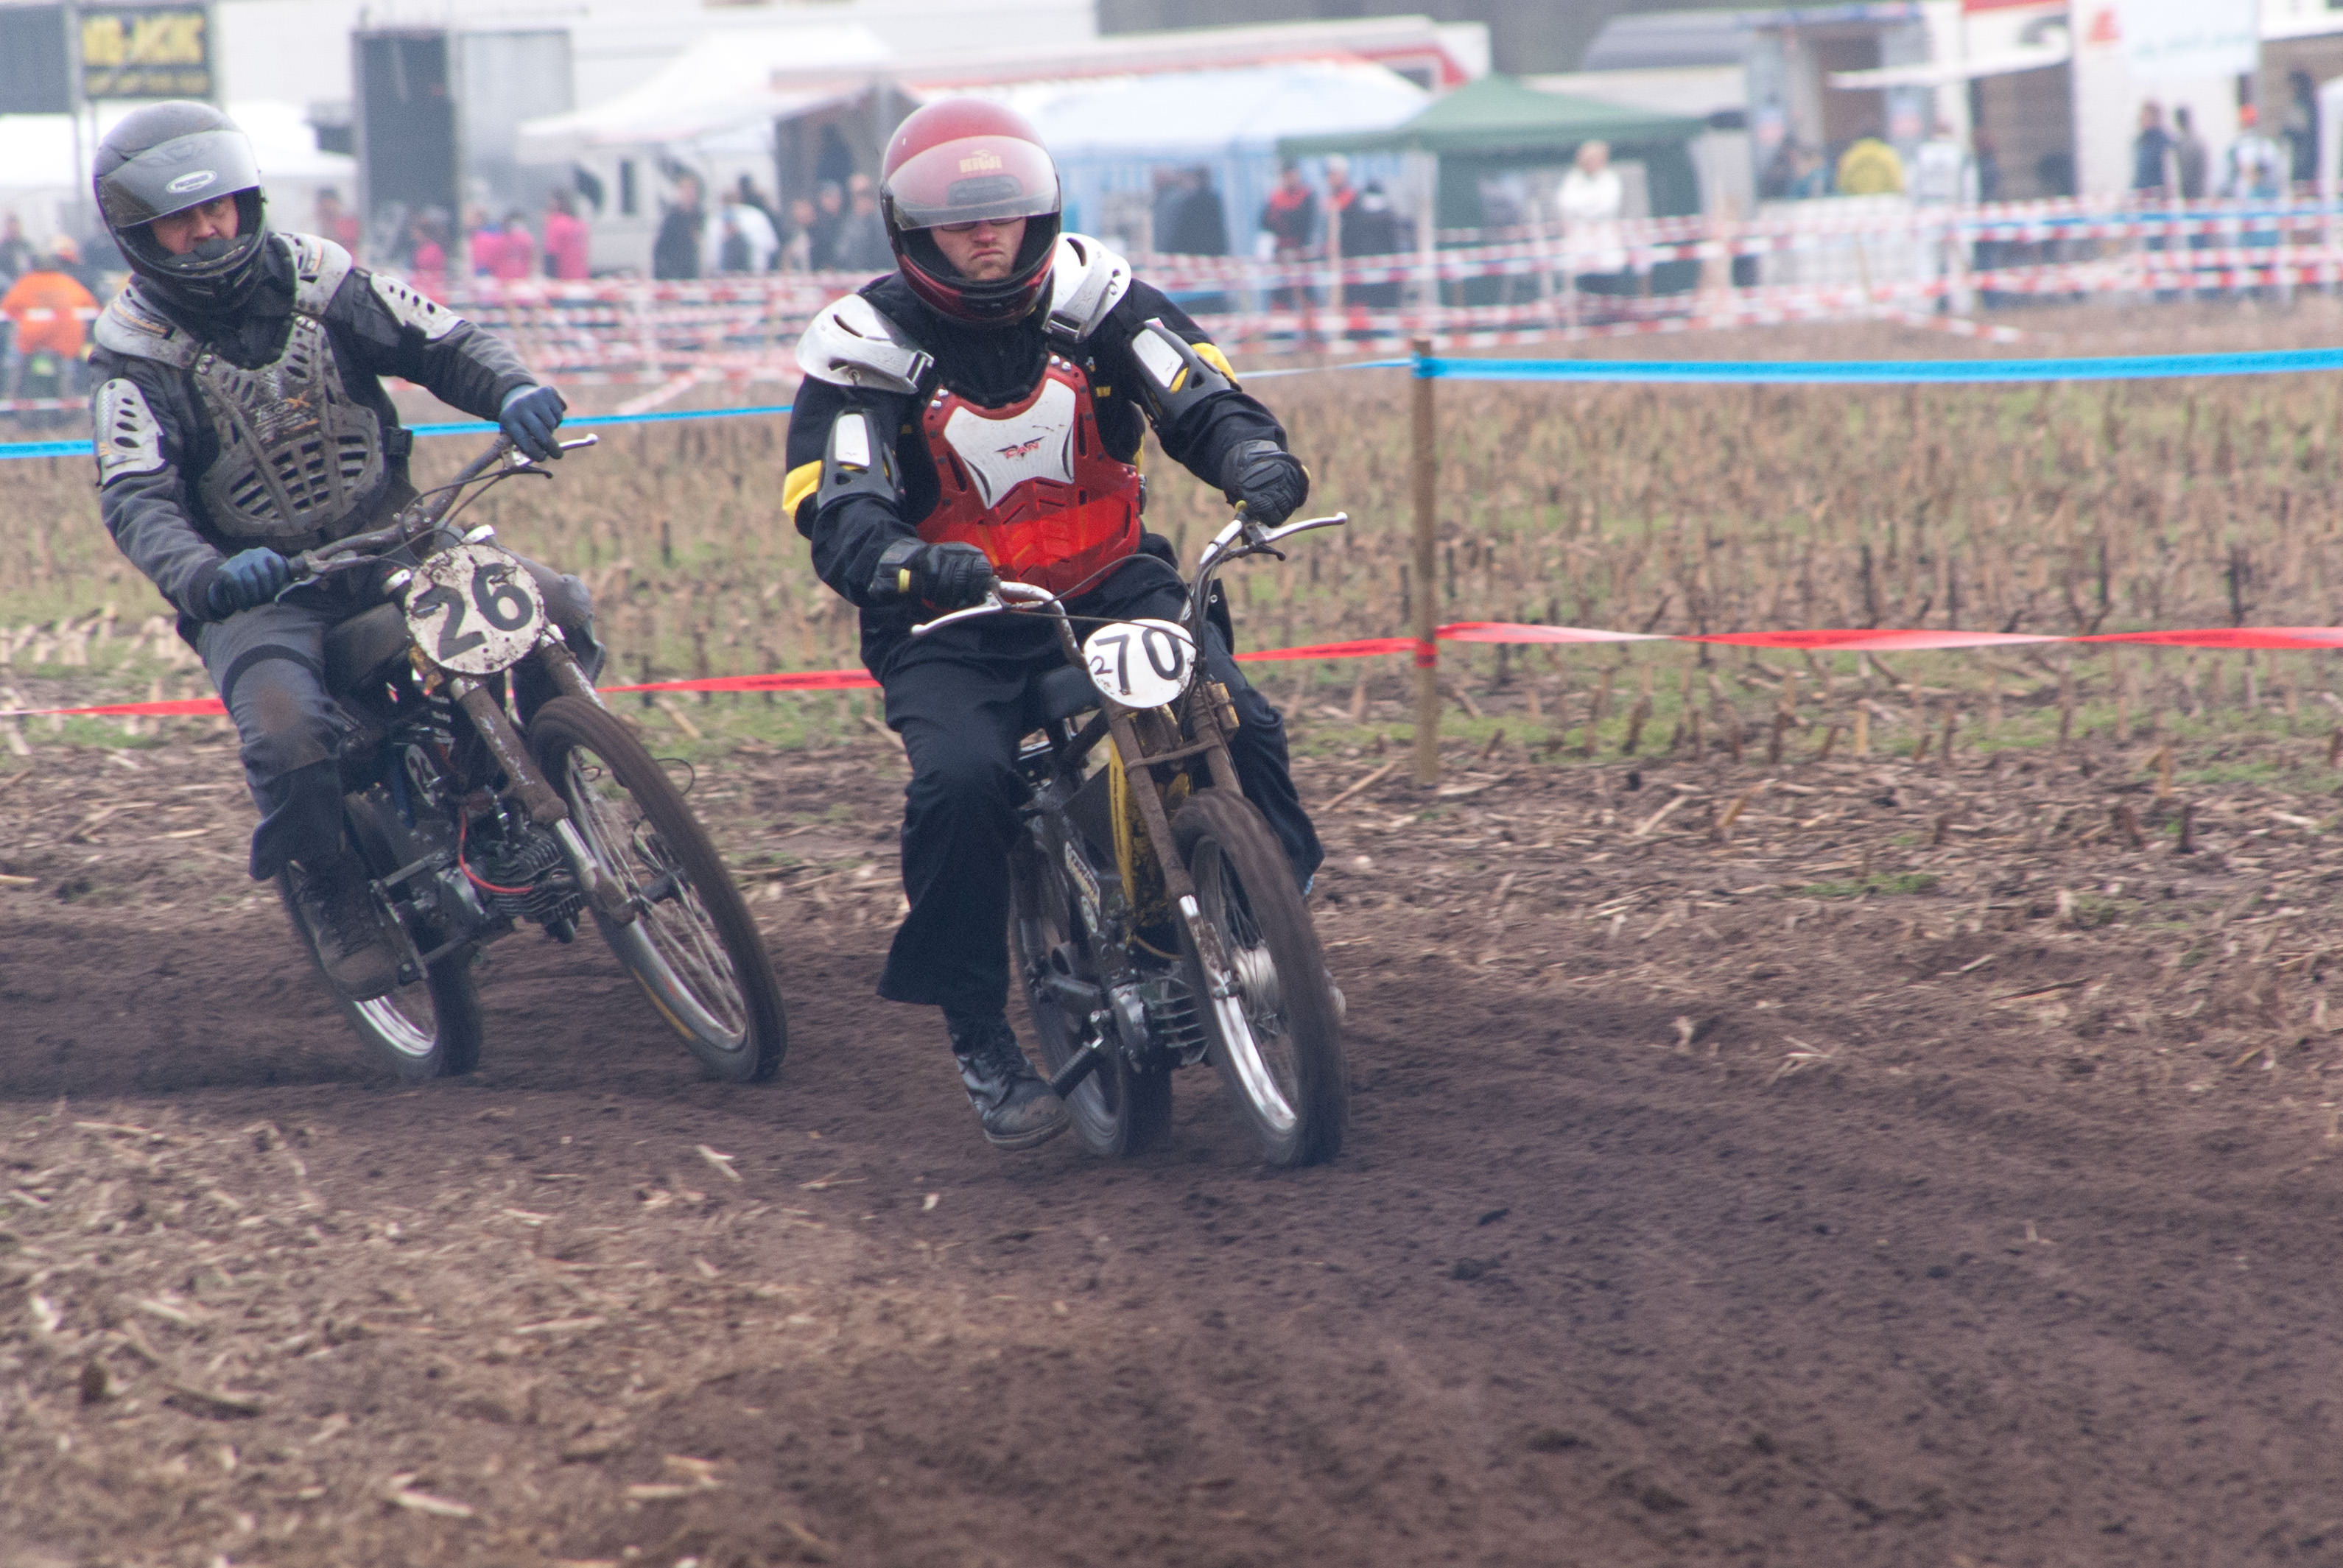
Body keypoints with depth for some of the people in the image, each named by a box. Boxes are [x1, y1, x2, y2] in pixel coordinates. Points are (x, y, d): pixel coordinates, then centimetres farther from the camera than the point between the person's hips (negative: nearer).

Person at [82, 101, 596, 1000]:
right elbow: (135, 498, -23)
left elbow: (443, 345, 4)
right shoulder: (136, 352, -11)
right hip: (258, 586, -4)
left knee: (560, 613, -15)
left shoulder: (317, 278, 1)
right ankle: (334, 900, -4)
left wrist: (510, 392, -20)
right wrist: (203, 578, -44)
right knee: (287, 735, -32)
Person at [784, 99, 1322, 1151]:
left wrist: (1254, 460, -28)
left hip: (1112, 585, 3)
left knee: (1238, 727, -21)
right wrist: (910, 564, -41)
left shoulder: (1090, 294, 1)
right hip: (951, 625, -3)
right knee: (960, 781, -30)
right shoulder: (862, 346, -8)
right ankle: (980, 1041, -15)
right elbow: (837, 513, -18)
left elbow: (1197, 394, -4)